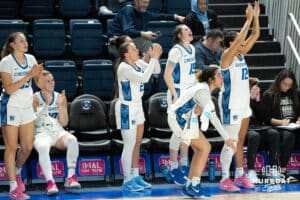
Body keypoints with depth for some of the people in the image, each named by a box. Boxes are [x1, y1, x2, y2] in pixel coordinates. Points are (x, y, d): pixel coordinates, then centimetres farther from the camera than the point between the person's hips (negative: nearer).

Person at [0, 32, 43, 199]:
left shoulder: (30, 58, 5)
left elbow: (39, 84, 6)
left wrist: (38, 73, -14)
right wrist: (28, 75, -23)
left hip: (27, 107, 6)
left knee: (28, 147, 9)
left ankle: (16, 173, 35)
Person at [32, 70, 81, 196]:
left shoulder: (60, 97, 11)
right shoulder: (35, 98, 2)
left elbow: (64, 123, 6)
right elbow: (37, 121, -9)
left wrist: (61, 105, -6)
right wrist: (46, 104, -18)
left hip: (58, 132, 3)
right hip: (42, 133, -3)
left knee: (72, 140, -31)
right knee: (43, 147, -39)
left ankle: (71, 178, -32)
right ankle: (50, 182, -44)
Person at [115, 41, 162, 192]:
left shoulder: (137, 64, 5)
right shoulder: (124, 68, -20)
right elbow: (144, 78, -28)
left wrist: (156, 57, -5)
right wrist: (153, 58, -24)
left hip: (137, 107, 9)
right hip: (127, 109, -9)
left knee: (137, 143, 13)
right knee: (129, 145, -4)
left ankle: (135, 176, 22)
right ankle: (127, 181, 4)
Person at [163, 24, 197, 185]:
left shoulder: (192, 49, 10)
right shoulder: (176, 50, -14)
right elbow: (167, 75, -17)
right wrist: (175, 95, -19)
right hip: (179, 93, -8)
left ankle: (184, 166, 22)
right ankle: (173, 169, 5)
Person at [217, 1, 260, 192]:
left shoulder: (241, 55, 8)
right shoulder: (227, 56, -14)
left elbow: (255, 35, 7)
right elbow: (240, 38, -29)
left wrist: (256, 17, -3)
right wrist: (248, 19, -26)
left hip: (244, 103, 9)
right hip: (231, 105, -9)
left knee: (240, 141, 15)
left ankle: (240, 175, 24)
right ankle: (225, 179, 5)